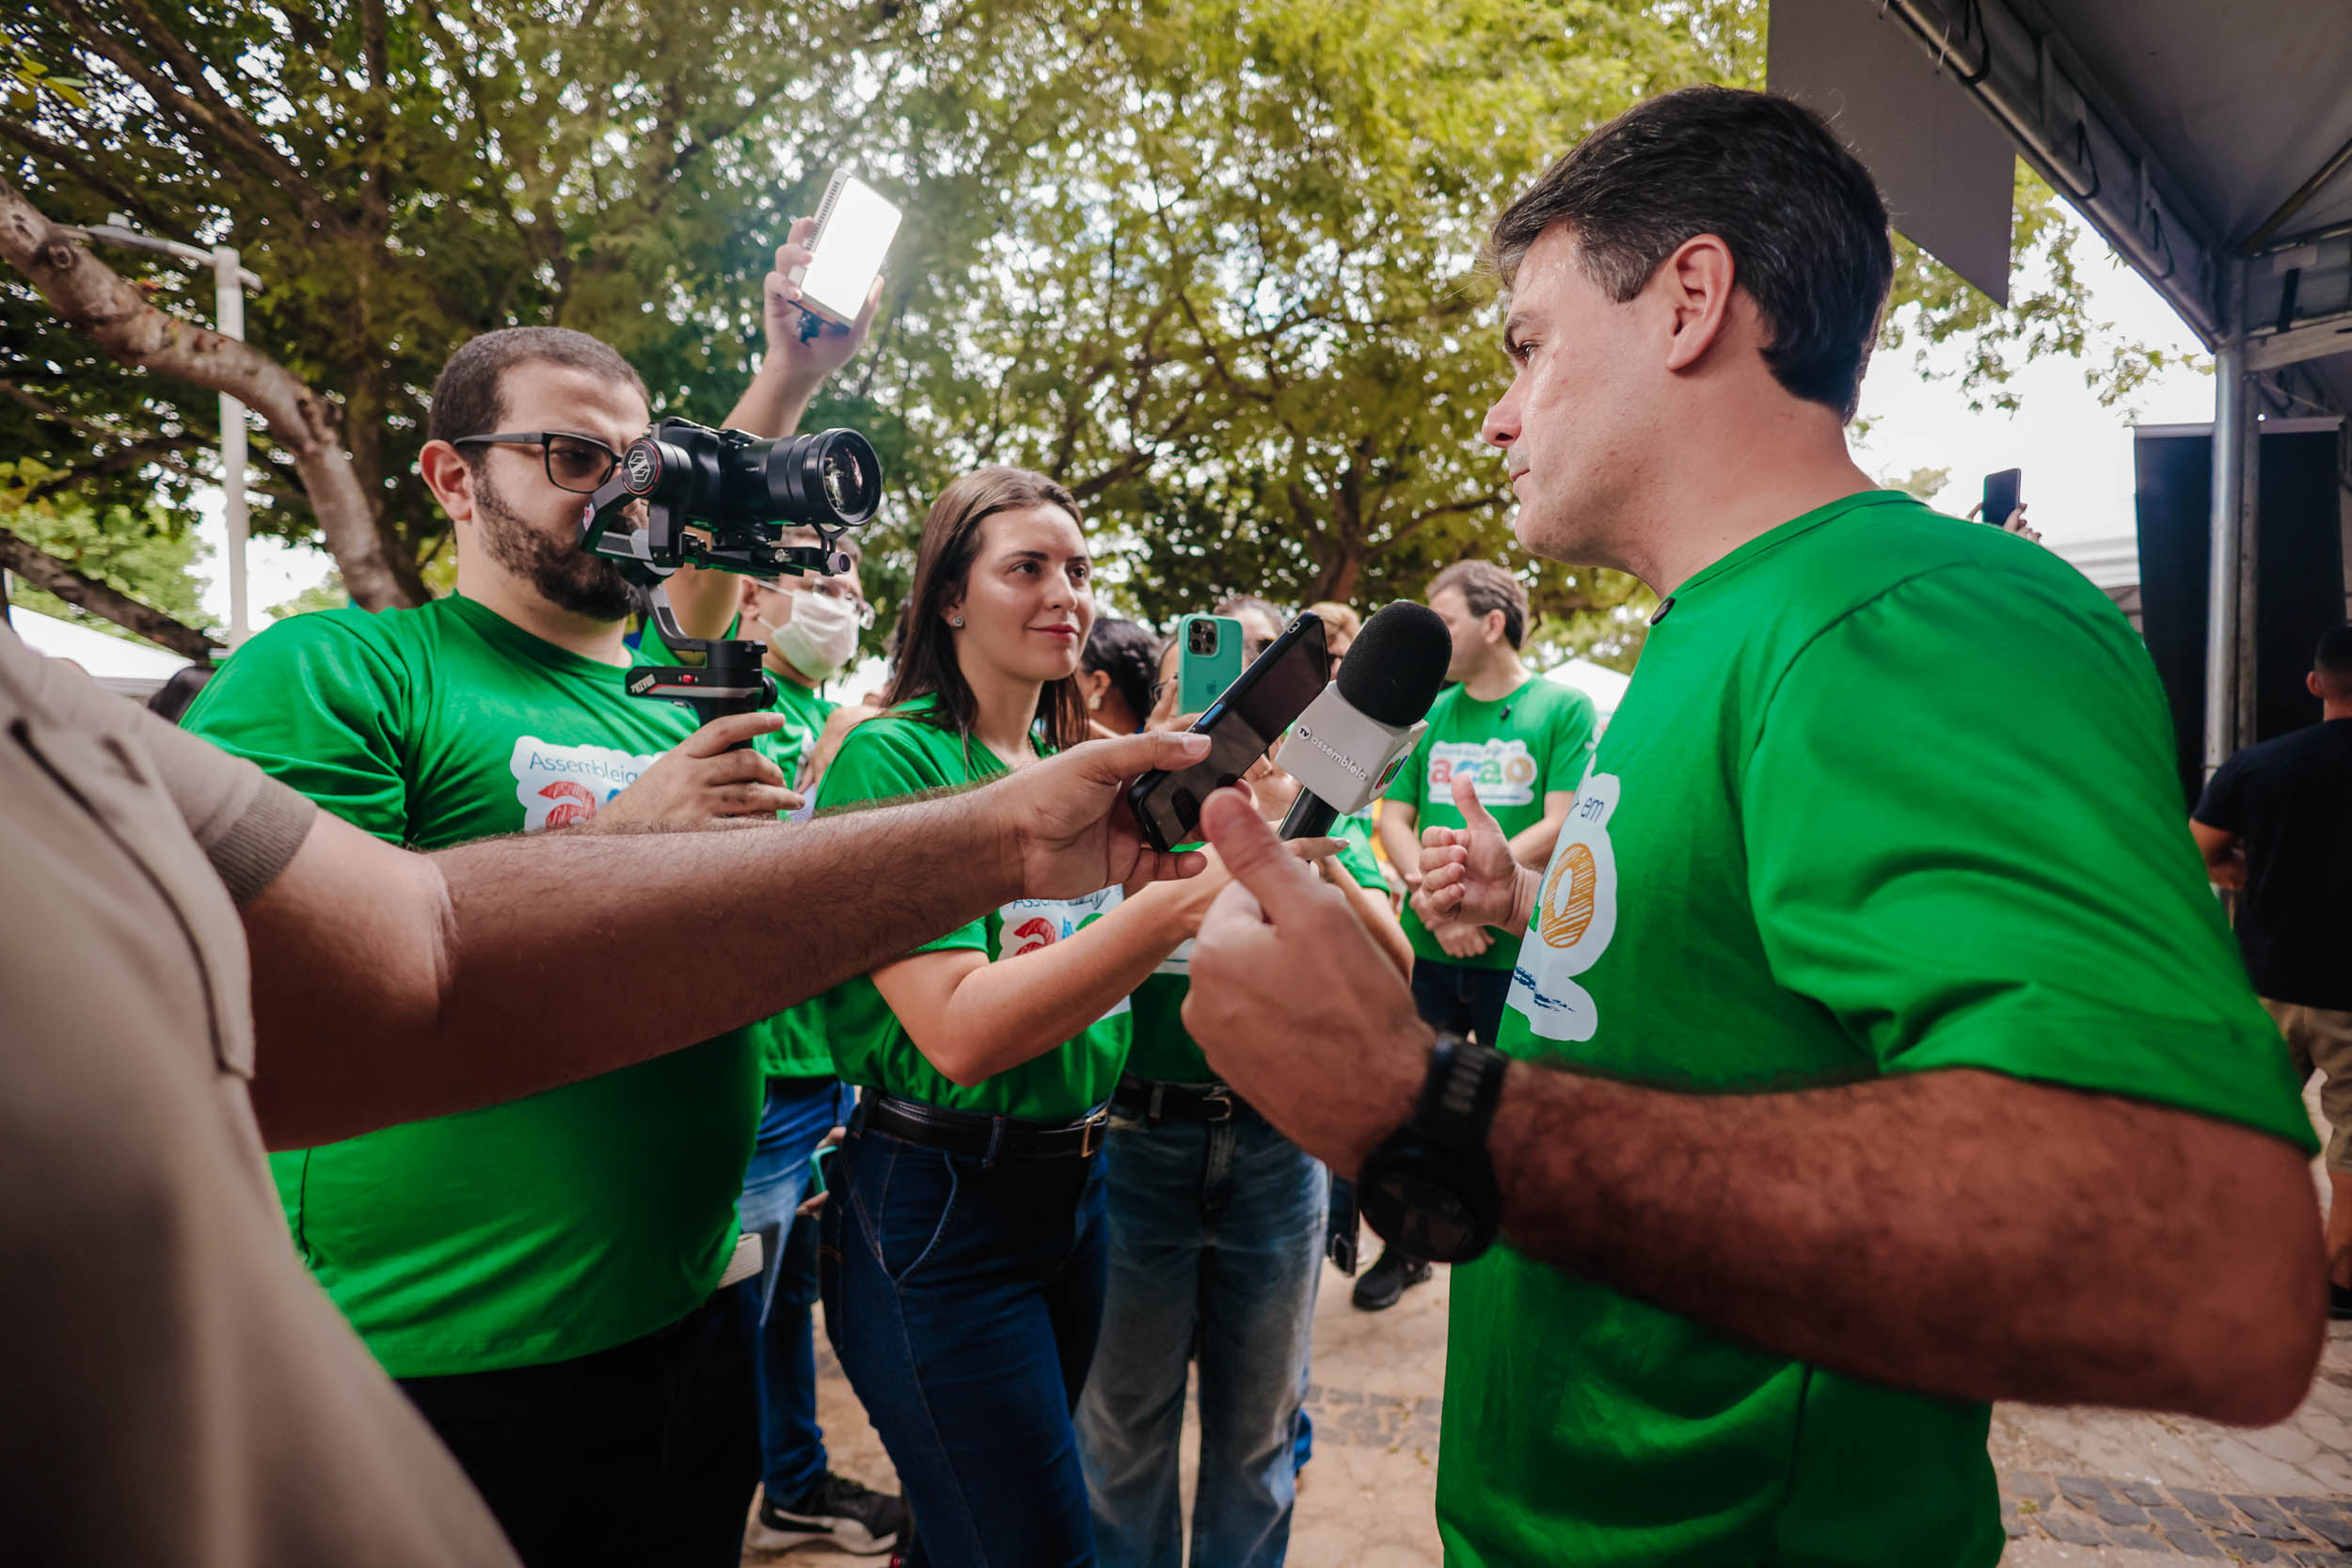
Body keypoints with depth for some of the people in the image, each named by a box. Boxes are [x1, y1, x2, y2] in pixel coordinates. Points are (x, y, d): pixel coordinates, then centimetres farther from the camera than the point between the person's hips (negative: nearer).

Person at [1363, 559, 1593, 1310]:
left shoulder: (1564, 707, -3)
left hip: (1517, 948, -4)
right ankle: (1406, 1247, 32)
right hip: (1426, 946, 4)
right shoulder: (1429, 714, 10)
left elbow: (1559, 827, -11)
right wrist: (1434, 904, -11)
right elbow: (1394, 820, 5)